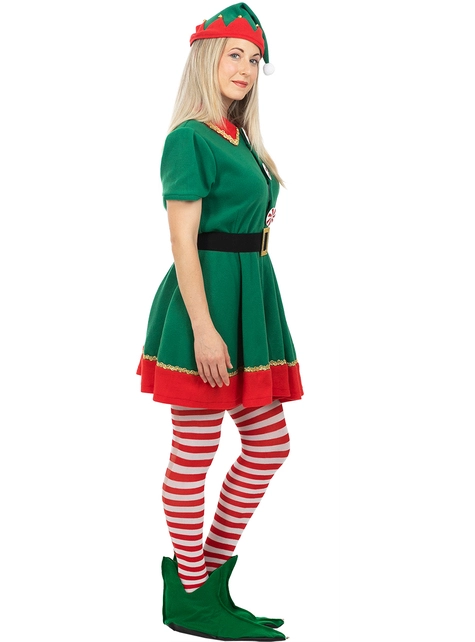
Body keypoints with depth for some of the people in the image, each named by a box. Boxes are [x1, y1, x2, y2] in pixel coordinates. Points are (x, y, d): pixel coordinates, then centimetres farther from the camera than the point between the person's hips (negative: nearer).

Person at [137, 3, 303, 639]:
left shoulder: (241, 140, 17)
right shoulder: (190, 138, -10)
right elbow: (183, 239, -16)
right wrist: (203, 329, -22)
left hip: (250, 298, 10)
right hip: (206, 299, -10)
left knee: (270, 444, 11)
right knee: (195, 451, 0)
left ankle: (211, 572, 24)